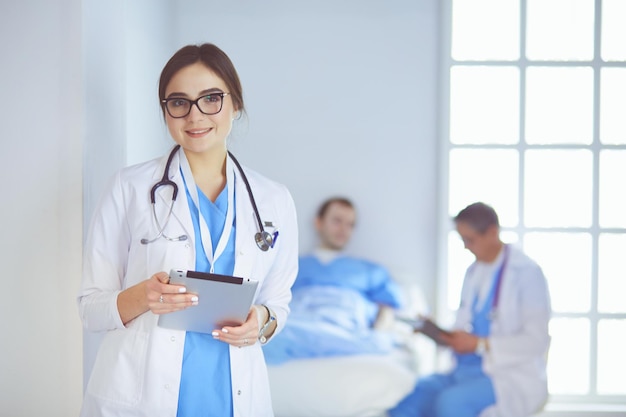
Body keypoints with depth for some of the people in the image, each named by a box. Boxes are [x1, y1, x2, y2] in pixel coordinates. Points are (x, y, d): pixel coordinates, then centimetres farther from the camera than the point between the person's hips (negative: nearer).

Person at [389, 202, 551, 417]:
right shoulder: (474, 272, 14)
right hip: (467, 370, 7)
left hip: (513, 377, -7)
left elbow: (536, 341, -14)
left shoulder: (526, 272, -9)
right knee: (406, 396, -18)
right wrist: (440, 333, -3)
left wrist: (481, 344, -19)